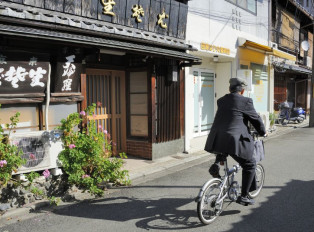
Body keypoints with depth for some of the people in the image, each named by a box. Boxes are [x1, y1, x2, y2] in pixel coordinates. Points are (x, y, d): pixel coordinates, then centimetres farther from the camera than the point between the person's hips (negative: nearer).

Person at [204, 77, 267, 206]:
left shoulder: (221, 100, 16)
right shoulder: (246, 101, 0)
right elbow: (255, 119, 8)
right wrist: (263, 132, 28)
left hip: (216, 140, 6)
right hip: (234, 141, -6)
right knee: (250, 165, 12)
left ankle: (216, 164, 16)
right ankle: (243, 196, 14)